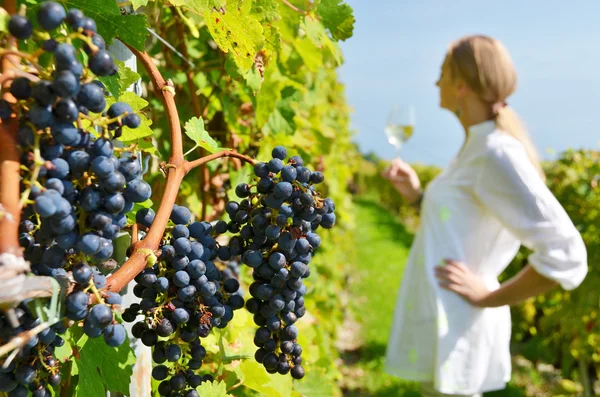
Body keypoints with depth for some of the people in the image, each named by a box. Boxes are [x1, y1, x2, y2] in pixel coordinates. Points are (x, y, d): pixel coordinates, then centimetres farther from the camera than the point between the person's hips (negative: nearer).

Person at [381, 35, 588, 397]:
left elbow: (567, 257, -24)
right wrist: (417, 195, 7)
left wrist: (489, 298, -17)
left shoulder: (497, 153, -20)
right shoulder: (480, 148, 8)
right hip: (447, 323, 9)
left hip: (455, 332, -9)